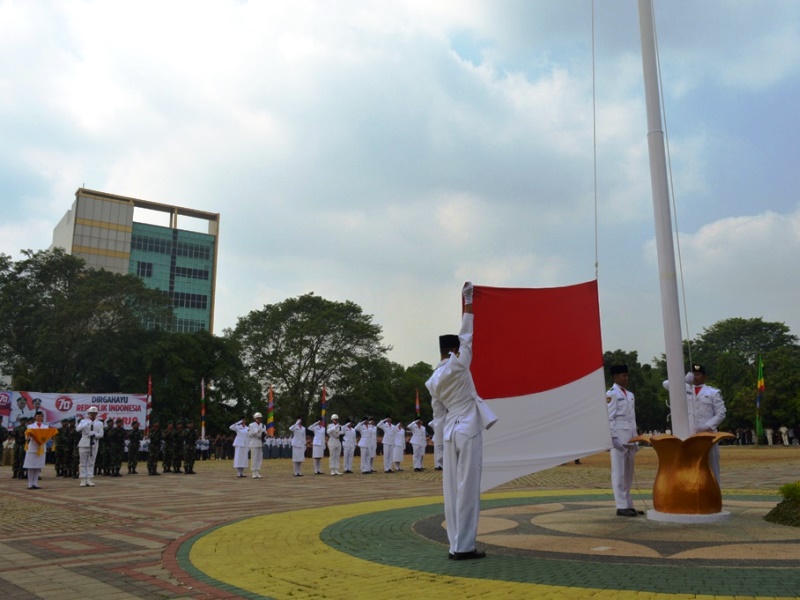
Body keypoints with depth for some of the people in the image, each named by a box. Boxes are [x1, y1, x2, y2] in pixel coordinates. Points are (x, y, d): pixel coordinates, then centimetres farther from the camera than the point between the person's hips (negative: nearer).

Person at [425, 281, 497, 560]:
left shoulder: (433, 380, 9)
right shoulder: (457, 365, -8)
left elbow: (438, 415, 13)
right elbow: (466, 335, 0)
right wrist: (468, 301, 8)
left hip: (450, 432, 7)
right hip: (469, 430, -7)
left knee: (452, 489, 7)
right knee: (468, 488, -4)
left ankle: (456, 545, 11)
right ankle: (463, 546, -1)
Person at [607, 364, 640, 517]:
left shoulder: (630, 395, 18)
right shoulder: (611, 394, -6)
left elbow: (633, 418, 20)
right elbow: (610, 418, -11)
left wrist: (635, 438, 15)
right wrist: (614, 438, -17)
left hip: (630, 438, 8)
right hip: (618, 438, -8)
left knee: (628, 474, 10)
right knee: (619, 473, -5)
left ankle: (628, 505, 16)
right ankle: (621, 506, -2)